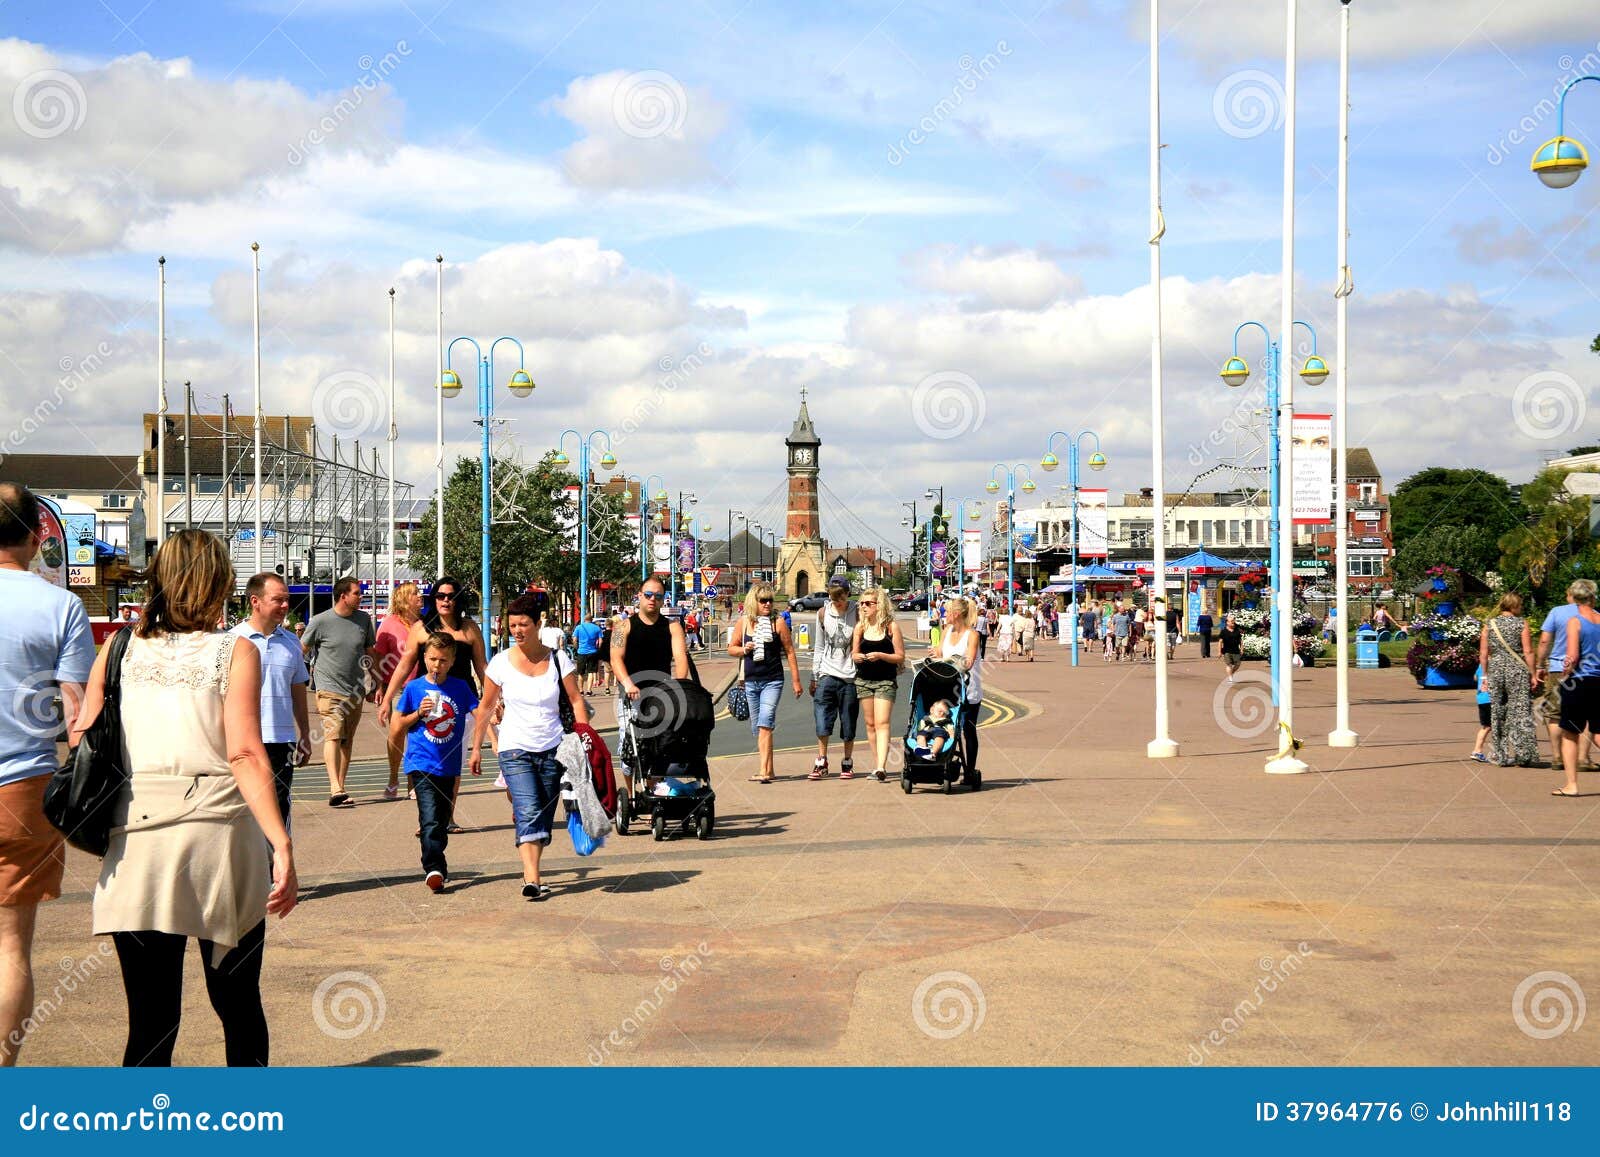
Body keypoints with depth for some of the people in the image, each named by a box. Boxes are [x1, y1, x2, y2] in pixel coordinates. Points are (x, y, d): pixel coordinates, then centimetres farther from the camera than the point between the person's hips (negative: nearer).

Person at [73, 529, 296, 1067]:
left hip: (136, 839, 2)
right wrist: (282, 846, -12)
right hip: (219, 834, -2)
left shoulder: (121, 649, 6)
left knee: (151, 1018, 3)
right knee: (237, 1002, 14)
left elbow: (82, 735, 1)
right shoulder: (235, 652, -2)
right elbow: (245, 756, -10)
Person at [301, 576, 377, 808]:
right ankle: (335, 789, -27)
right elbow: (302, 650, 4)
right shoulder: (321, 621, -5)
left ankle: (340, 789, 15)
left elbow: (370, 653, 19)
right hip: (329, 689, -5)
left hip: (356, 691, 5)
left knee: (347, 741, 9)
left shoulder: (364, 619, 8)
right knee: (333, 735, -18)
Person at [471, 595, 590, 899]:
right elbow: (486, 707, 9)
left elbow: (576, 700, 3)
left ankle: (531, 870, 25)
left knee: (545, 817, 8)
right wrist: (476, 748, 11)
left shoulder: (557, 659, 0)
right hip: (515, 749, -2)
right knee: (529, 813, -18)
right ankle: (532, 880, -27)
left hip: (552, 748, 2)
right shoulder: (501, 662, -1)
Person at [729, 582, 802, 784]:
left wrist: (796, 681, 1)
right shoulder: (743, 622, 5)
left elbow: (789, 651, 2)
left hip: (772, 681, -4)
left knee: (765, 724, -17)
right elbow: (731, 648, 13)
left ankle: (763, 771, -22)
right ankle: (769, 770, 22)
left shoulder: (778, 622, -2)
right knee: (756, 728, 10)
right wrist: (744, 649, -10)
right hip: (751, 681, 4)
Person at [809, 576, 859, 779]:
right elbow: (819, 647, 12)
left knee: (849, 723, 4)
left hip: (849, 676, -1)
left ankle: (847, 763, 16)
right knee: (822, 720, -8)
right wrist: (814, 677, 9)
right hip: (827, 673, 2)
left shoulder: (857, 614, -1)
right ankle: (821, 762, 1)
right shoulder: (823, 613, 6)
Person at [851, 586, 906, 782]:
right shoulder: (861, 626, 6)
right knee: (870, 723, 7)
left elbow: (900, 657, -5)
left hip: (885, 681, -5)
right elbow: (854, 653, 14)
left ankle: (881, 766, -22)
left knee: (882, 723, -13)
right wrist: (857, 656, -9)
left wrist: (880, 655, -19)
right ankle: (878, 765, 15)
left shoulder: (891, 626, -6)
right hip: (864, 680, 5)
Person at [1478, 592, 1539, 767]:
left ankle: (1502, 755, 11)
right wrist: (1532, 674, -2)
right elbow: (1528, 652, -7)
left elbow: (1483, 654, 6)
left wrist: (1485, 676, 13)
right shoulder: (1521, 623, -4)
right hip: (1517, 672, -3)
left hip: (1495, 670, 3)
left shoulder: (1489, 625, 6)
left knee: (1498, 713, 9)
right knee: (1520, 712, 0)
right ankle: (1521, 755, -2)